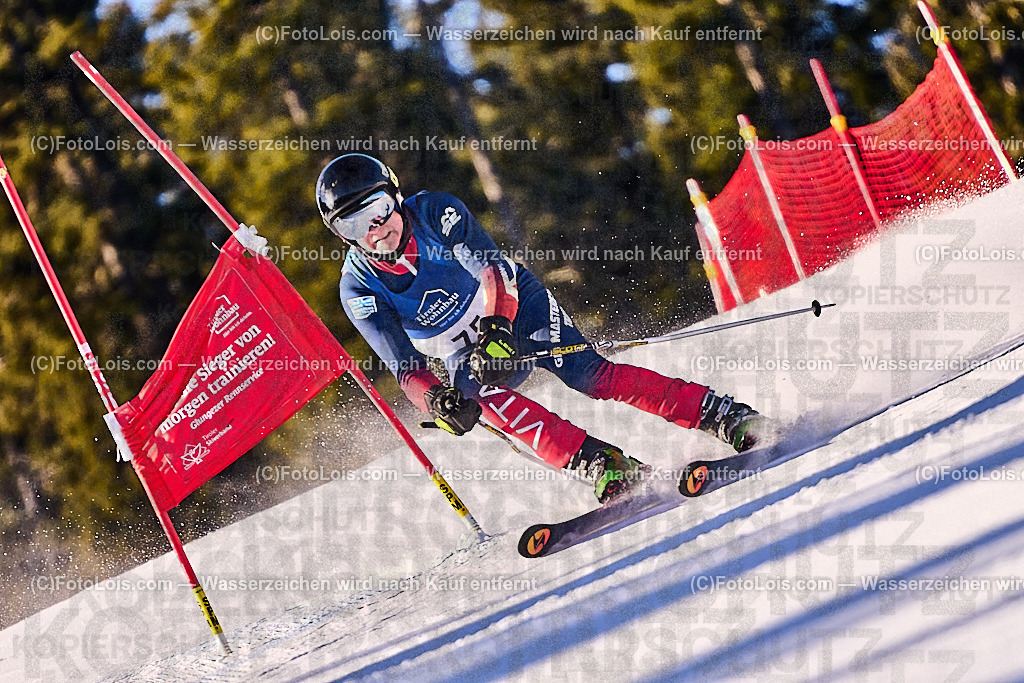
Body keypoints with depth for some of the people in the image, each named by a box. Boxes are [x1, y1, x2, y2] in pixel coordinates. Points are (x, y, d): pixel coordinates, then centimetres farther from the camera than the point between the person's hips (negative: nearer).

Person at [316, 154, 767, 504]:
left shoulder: (434, 212, -18)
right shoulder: (359, 290, -13)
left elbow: (492, 267, -27)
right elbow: (403, 365, -18)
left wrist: (495, 328, -45)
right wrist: (436, 400, -39)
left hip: (516, 306, -2)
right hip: (466, 354, 2)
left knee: (586, 375, -25)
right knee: (487, 398, -32)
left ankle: (722, 417, -27)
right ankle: (604, 467, -40)